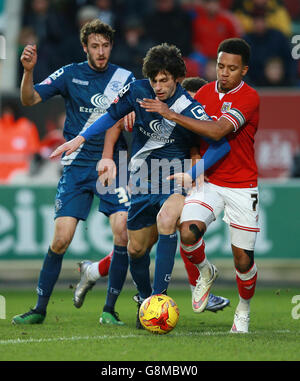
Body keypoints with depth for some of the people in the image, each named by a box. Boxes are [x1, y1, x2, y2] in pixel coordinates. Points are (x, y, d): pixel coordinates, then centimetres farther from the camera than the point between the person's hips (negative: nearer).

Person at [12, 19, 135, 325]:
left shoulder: (124, 78, 5)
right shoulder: (70, 75, 3)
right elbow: (29, 99, -3)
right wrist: (28, 71, -21)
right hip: (76, 165, 0)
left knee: (123, 231, -15)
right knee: (60, 239, -7)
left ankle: (109, 310, -4)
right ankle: (40, 308, 8)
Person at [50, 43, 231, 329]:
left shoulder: (188, 109, -22)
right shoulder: (137, 91, -9)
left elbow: (221, 144, -18)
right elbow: (113, 116, 11)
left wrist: (193, 174, -24)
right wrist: (80, 139, 3)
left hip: (174, 175, -5)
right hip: (142, 177, 5)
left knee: (166, 220, -34)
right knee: (136, 249, 9)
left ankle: (160, 295, -29)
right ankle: (144, 299, 36)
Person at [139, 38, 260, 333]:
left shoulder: (249, 98, -14)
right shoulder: (205, 92, 5)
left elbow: (217, 131, -26)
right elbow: (188, 131, 21)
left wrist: (172, 114, -28)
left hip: (241, 187, -3)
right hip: (208, 181, 3)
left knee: (243, 260, -1)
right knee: (188, 231, -23)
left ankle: (243, 311, 27)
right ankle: (204, 273, 8)